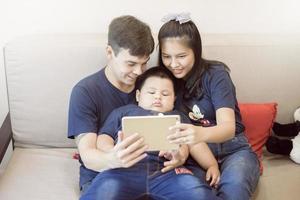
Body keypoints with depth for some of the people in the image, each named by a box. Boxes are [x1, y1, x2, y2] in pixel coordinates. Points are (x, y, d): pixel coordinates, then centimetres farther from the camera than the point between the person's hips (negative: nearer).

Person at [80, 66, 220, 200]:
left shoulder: (178, 117, 34)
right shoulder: (123, 111, 30)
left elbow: (195, 143, 21)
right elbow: (104, 138, 18)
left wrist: (212, 165, 4)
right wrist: (113, 152, -5)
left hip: (168, 171, 2)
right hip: (125, 168, -1)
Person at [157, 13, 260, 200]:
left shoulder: (215, 74, -11)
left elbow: (228, 128, -24)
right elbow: (172, 128, -4)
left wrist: (201, 134, -48)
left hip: (231, 150, -2)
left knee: (234, 184, -36)